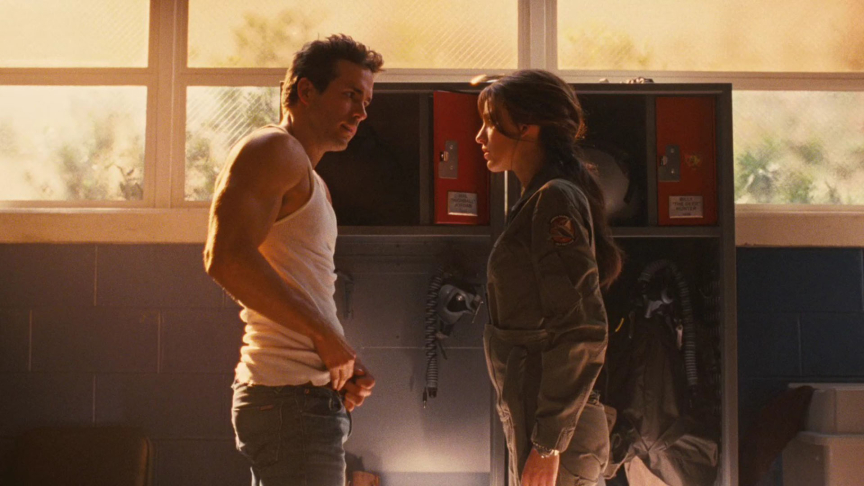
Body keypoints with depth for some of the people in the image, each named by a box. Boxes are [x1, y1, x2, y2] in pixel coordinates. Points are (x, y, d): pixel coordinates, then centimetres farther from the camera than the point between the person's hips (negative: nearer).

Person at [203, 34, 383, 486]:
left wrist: (343, 365, 9)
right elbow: (227, 257, -23)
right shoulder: (274, 148, -7)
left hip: (310, 397, 10)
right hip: (294, 398, -10)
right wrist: (326, 336, -18)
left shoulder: (310, 180, 24)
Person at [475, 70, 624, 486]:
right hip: (535, 421, 9)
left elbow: (581, 333, -19)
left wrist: (548, 443, -20)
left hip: (554, 426, -9)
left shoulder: (555, 200, -12)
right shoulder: (537, 200, 16)